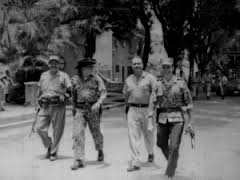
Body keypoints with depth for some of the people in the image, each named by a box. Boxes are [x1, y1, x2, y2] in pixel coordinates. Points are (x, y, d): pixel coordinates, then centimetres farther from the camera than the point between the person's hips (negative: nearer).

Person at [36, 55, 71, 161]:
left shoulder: (63, 76, 3)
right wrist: (39, 102, 20)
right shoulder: (43, 75, 16)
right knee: (40, 128, -3)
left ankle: (54, 152, 16)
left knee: (57, 131, 1)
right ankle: (49, 146, 21)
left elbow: (70, 90, 0)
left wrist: (64, 96, -17)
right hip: (45, 106, 4)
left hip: (58, 106, -3)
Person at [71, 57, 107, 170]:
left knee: (96, 132, 11)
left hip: (93, 109, -1)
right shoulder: (75, 80, 6)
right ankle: (79, 160, -5)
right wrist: (74, 108, 26)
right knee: (78, 134, -9)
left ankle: (100, 150, 41)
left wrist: (98, 103, -29)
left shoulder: (96, 78, -2)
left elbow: (103, 93, -11)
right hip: (80, 110, 2)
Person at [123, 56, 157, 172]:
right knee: (133, 137, -4)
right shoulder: (128, 80, 10)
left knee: (148, 134, 11)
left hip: (147, 109, -2)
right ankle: (135, 163, 0)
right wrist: (127, 107, 18)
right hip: (132, 110, 2)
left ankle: (150, 153, 42)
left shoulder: (150, 78, -3)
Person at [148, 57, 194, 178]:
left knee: (174, 147, -12)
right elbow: (152, 102, 0)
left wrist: (190, 122, -1)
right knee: (162, 144, 16)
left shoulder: (181, 83, -1)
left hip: (177, 119, -4)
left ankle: (170, 174, 1)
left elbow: (188, 103, 2)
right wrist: (150, 114, -20)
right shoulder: (159, 84, 6)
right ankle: (173, 162, 45)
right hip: (162, 118, 4)